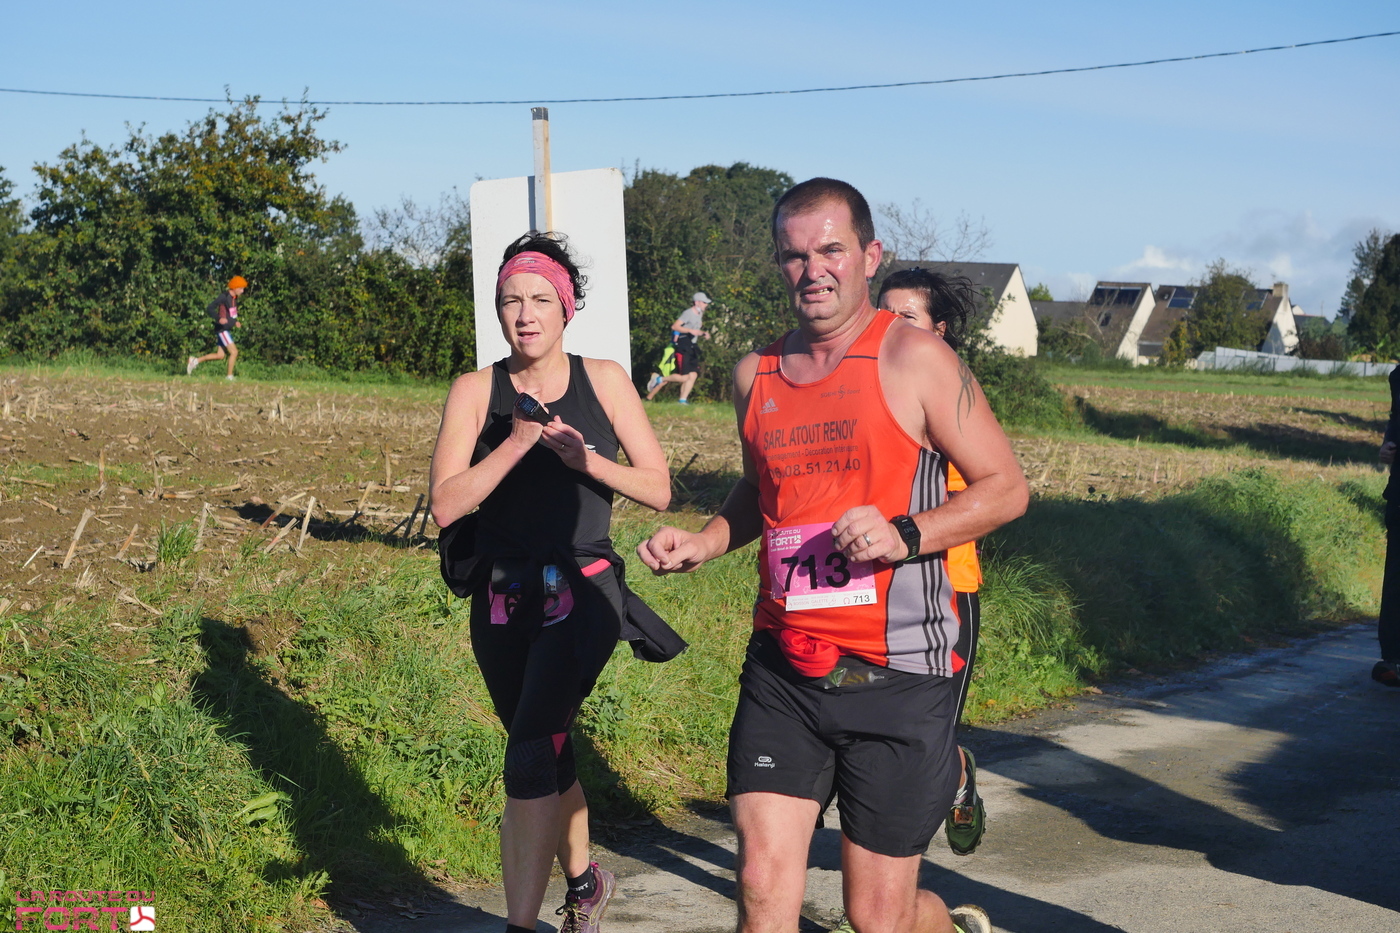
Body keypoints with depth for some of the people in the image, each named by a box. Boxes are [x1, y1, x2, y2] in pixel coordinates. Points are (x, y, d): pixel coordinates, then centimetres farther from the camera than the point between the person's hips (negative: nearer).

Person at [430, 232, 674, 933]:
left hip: (583, 593, -3)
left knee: (530, 757, -21)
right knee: (548, 760, 17)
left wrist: (586, 458, -15)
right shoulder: (476, 391, 1)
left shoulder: (603, 381, 1)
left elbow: (658, 488, 1)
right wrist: (517, 442, -21)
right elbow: (446, 504, -10)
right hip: (504, 604, 3)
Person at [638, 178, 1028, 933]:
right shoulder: (755, 374, 10)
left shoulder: (912, 359, -6)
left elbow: (1006, 488, -4)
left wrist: (905, 534, -19)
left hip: (895, 674, -4)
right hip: (782, 669, 4)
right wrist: (700, 545, 9)